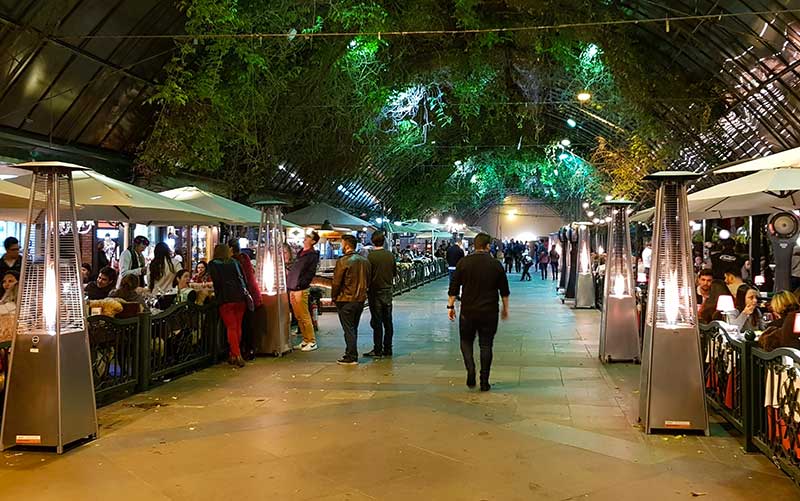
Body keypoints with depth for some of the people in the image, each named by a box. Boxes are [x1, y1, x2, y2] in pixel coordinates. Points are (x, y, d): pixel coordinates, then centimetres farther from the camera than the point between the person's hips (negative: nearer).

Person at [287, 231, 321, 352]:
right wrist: (291, 288, 12)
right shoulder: (300, 253, 18)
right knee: (298, 317, 11)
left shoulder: (312, 255, -7)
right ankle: (305, 340, 19)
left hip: (300, 291, -8)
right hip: (292, 290, 8)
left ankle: (312, 342, 1)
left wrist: (300, 287, -16)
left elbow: (310, 273, -14)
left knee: (305, 317, -6)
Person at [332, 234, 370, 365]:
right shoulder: (364, 261, 5)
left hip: (346, 301, -7)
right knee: (354, 328, 17)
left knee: (348, 329, 0)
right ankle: (351, 353, 24)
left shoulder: (342, 262, -16)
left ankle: (351, 357, 2)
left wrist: (334, 297, 0)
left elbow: (336, 282, -13)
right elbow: (367, 280, 11)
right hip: (360, 299, 7)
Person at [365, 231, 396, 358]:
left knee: (377, 322, 0)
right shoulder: (390, 255, 1)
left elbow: (368, 275, -13)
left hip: (375, 292, -5)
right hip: (388, 291, 5)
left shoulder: (371, 256, -14)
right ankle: (387, 349, 16)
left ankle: (378, 350, 3)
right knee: (388, 321, 11)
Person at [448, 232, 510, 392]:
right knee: (486, 345, 8)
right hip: (489, 312, 0)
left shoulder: (464, 263, -3)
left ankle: (470, 370, -6)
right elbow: (504, 290, 6)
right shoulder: (496, 265, -1)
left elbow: (454, 287, -2)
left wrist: (450, 306, 6)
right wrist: (505, 308, 18)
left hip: (468, 311, 0)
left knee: (466, 341, 16)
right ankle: (484, 382, 8)